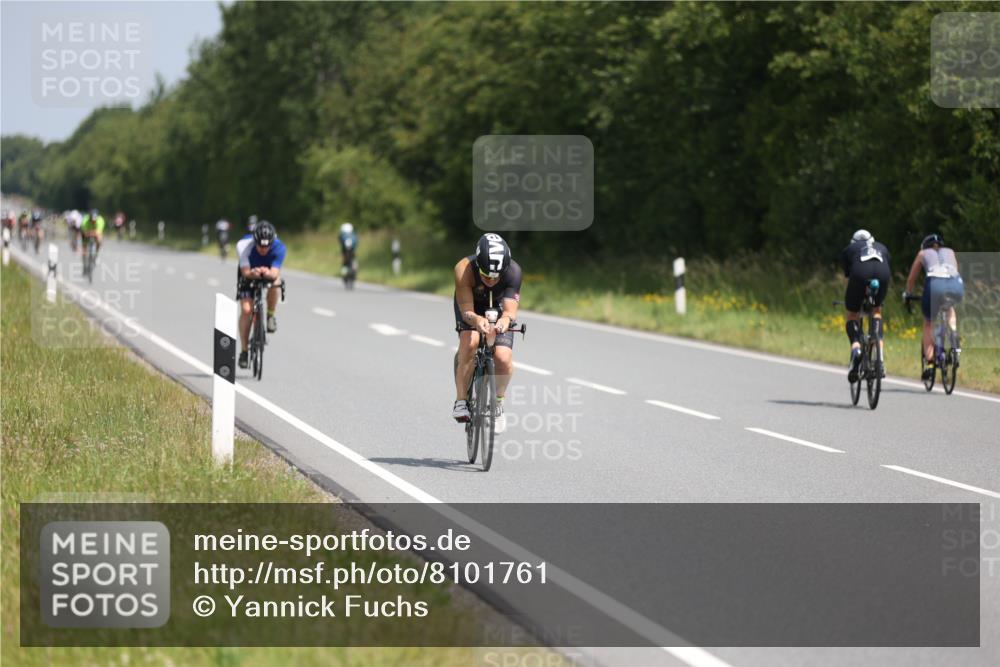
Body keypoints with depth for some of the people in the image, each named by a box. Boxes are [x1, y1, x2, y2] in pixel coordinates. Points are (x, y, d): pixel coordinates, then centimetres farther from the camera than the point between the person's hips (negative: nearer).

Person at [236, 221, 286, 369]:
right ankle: (244, 350, -6)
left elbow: (275, 273, -39)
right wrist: (252, 273, -61)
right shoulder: (246, 247, -31)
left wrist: (268, 273, -63)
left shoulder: (279, 248, -30)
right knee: (246, 310, -19)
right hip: (249, 279, -1)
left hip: (269, 278, 1)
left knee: (276, 279, -35)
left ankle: (270, 316, -12)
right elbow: (245, 272, -38)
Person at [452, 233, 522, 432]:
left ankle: (498, 401, 9)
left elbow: (510, 310, -39)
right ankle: (461, 401, -19)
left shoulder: (513, 271, -34)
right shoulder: (464, 269, -37)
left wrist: (505, 320, -63)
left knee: (503, 357, -19)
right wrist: (478, 320, -61)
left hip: (498, 306, 1)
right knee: (469, 342, -31)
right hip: (470, 305, -1)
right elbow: (467, 311, -38)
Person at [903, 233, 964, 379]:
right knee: (950, 309, 38)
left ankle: (930, 362, 4)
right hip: (957, 285, 2)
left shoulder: (923, 254, 30)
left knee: (928, 323, 19)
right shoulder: (950, 252, 36)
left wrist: (907, 293, 53)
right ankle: (954, 335, 11)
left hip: (935, 285, -2)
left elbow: (911, 278, 36)